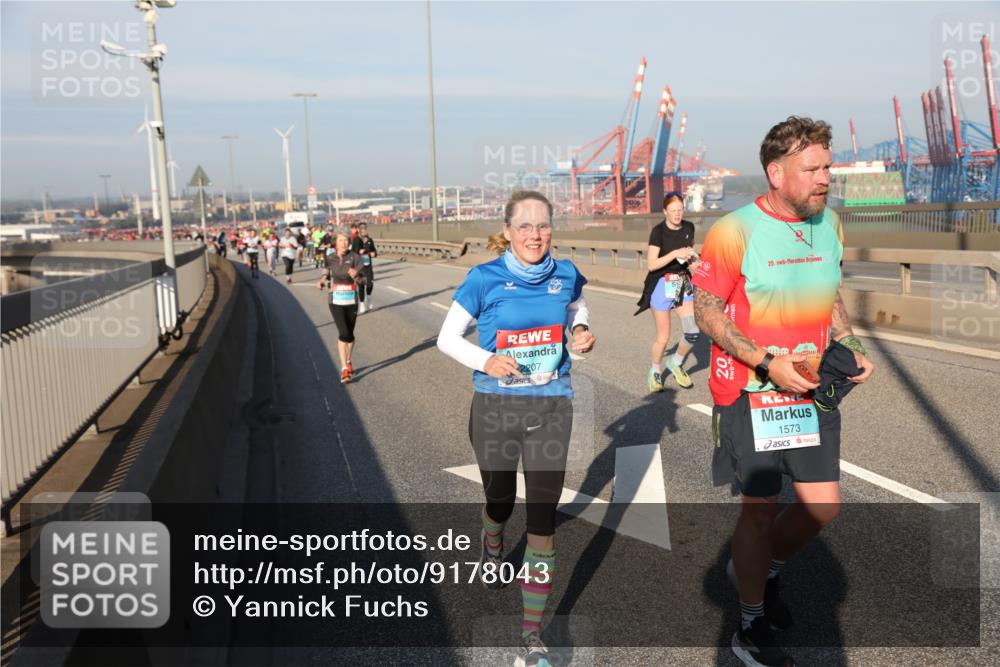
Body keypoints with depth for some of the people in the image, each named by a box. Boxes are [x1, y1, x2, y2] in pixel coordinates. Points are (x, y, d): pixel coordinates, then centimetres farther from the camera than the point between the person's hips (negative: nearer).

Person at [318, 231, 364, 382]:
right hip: (336, 301, 0)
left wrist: (356, 275, -30)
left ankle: (348, 361, 36)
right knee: (343, 333, -13)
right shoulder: (330, 258, 0)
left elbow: (361, 280, -9)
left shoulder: (354, 257, -6)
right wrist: (323, 279, -3)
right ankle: (344, 368, -8)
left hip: (351, 301, 0)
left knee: (350, 334, 11)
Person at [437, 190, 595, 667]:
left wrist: (581, 333, -5)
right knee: (500, 499, 19)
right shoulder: (485, 279, -11)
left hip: (551, 406, 1)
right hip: (496, 407, -1)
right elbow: (447, 337, -5)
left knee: (543, 517, -2)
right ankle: (491, 546, 58)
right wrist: (485, 361, -24)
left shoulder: (565, 276, -3)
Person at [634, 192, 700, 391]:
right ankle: (655, 371, 28)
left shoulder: (688, 228, 1)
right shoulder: (658, 231, -14)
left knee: (693, 332, -6)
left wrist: (692, 257, -1)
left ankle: (676, 363, 22)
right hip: (662, 284, -5)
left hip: (683, 284, 5)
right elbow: (651, 264, -20)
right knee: (663, 336, 2)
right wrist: (675, 253, -27)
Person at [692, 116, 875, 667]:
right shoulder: (735, 231, -16)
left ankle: (760, 571, 39)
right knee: (760, 508, 4)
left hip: (811, 391, 6)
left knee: (823, 506, 9)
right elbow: (707, 313, -13)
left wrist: (850, 349, 0)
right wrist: (768, 363, -21)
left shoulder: (829, 224, 5)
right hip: (750, 394, -6)